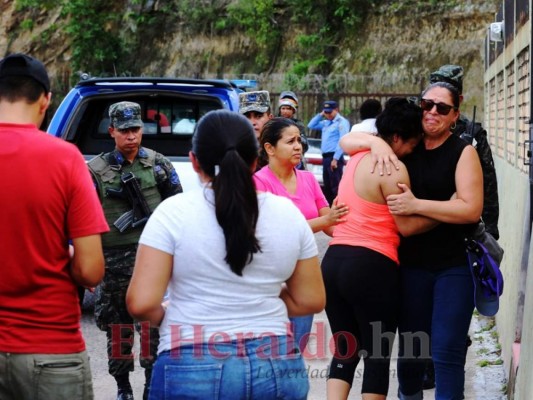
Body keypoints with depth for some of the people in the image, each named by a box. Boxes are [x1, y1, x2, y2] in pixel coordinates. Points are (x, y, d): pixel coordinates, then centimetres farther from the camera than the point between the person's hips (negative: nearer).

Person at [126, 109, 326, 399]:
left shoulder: (174, 212, -8)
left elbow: (141, 303, -12)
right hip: (276, 369, 3)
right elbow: (311, 300, 6)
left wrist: (168, 316, 9)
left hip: (192, 372, -3)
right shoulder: (288, 214, 2)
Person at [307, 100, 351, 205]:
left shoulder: (342, 122, -7)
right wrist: (320, 115, 12)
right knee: (327, 187, 12)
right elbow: (311, 126, 24)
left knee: (335, 186, -12)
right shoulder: (326, 123, 18)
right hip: (325, 157, 9)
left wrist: (335, 159, -20)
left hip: (334, 157, -9)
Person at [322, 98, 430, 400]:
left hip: (333, 261, 8)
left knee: (344, 352, 13)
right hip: (371, 267, -8)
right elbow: (406, 225, -11)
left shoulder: (357, 159, 14)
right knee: (378, 356, 5)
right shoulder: (394, 169, -11)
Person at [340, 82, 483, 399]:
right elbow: (346, 142, 8)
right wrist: (375, 141, -13)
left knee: (448, 354, -7)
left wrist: (416, 205, -23)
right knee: (411, 350, 14)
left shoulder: (463, 152, -6)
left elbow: (472, 209, -16)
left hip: (453, 267, -3)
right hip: (411, 266, 4)